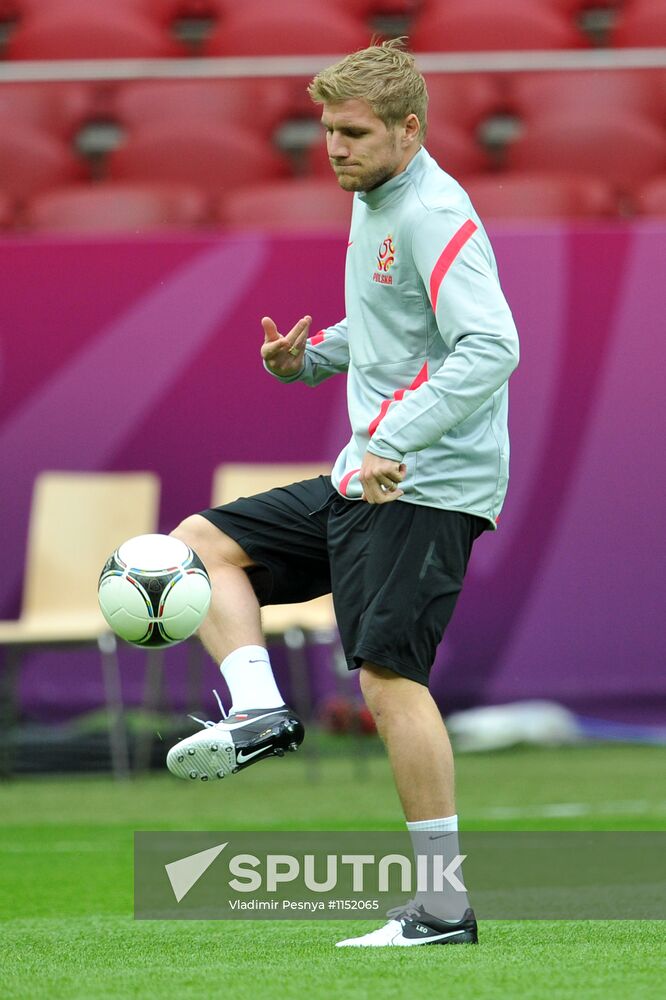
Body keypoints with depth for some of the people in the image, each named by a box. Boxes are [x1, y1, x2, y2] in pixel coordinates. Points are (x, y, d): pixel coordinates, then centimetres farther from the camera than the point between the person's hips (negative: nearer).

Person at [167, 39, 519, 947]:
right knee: (204, 542, 11)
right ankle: (259, 710, -6)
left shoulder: (434, 215, -16)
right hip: (364, 480, 10)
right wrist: (306, 356, 8)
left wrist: (393, 443, -33)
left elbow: (490, 346, -27)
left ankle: (445, 905, -10)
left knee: (389, 673, -13)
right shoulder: (372, 201, 14)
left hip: (426, 488, -10)